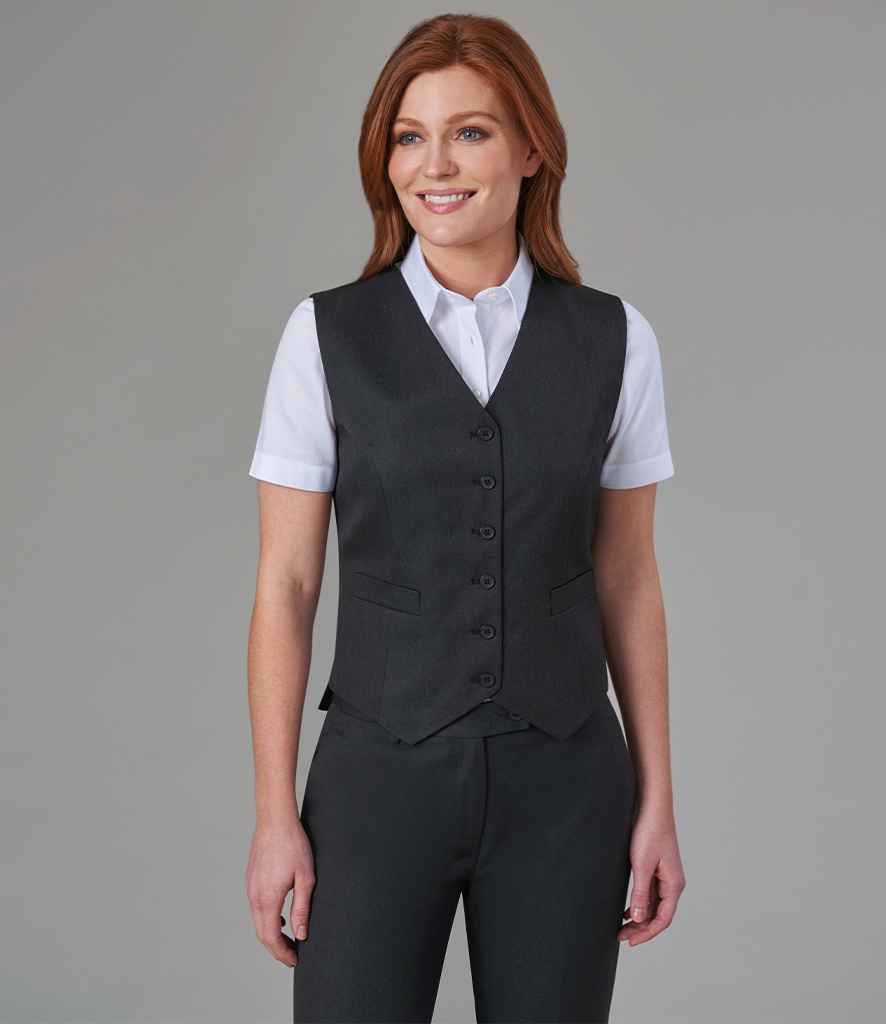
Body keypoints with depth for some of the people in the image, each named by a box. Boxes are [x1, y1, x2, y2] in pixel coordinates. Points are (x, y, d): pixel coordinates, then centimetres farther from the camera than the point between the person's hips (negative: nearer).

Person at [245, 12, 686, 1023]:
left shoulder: (612, 340, 0)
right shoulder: (327, 336, -4)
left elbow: (628, 582, 5)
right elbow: (284, 586, -3)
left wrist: (657, 800, 4)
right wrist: (275, 816, -4)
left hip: (562, 786, 2)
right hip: (379, 778, -1)